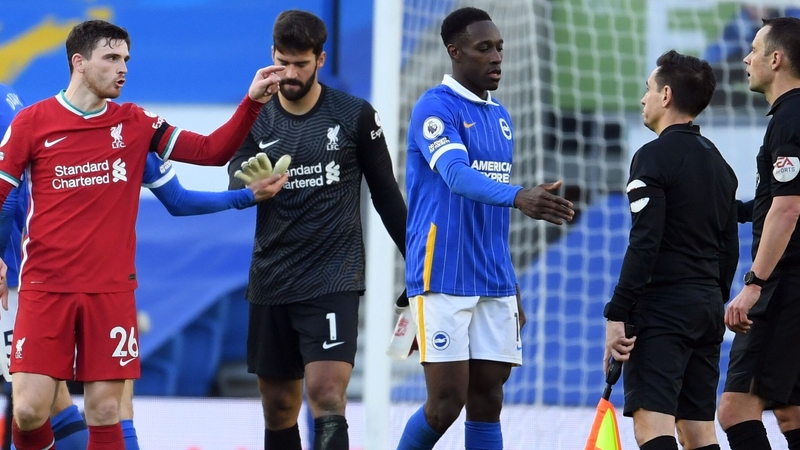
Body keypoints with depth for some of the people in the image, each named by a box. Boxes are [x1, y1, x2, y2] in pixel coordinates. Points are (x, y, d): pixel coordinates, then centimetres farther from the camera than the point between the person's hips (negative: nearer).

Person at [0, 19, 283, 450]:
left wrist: (252, 102, -6)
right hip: (45, 287, -2)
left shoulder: (135, 123, 8)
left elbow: (211, 151, 6)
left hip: (111, 291, 2)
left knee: (104, 412, -1)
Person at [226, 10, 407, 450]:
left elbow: (385, 193, 8)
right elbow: (236, 194, -6)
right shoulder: (256, 120, 4)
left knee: (326, 399, -18)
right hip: (271, 282, 4)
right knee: (278, 409, 9)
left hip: (334, 281, -4)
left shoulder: (355, 116, -1)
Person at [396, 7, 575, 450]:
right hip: (443, 279, -7)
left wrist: (512, 290, 20)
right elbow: (457, 175, -27)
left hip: (493, 284, 7)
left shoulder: (500, 117, 16)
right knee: (447, 401, -9)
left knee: (487, 401, 4)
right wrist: (517, 197, -44)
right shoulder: (435, 108, -9)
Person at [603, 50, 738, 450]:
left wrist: (617, 314, -17)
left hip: (661, 310, -8)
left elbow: (643, 245, -18)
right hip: (707, 307, 8)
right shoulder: (718, 163, 16)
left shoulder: (654, 158, -10)